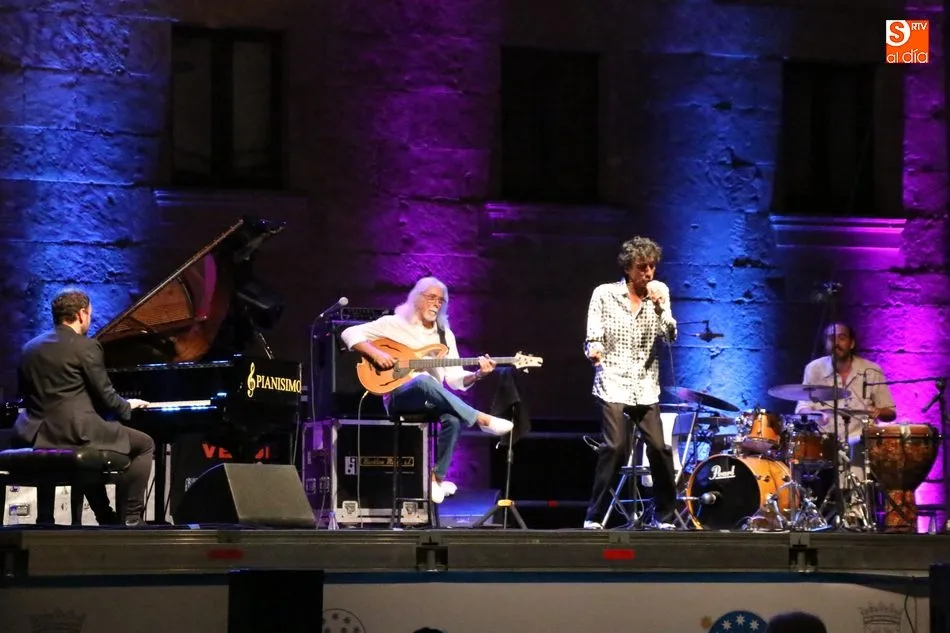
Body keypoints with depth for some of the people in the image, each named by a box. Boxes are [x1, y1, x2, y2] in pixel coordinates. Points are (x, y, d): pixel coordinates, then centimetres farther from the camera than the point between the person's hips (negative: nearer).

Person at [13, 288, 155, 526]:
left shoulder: (30, 348, 13)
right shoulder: (86, 346, -7)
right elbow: (105, 396, -6)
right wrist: (128, 406, 17)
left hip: (37, 436, 8)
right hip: (74, 433, -8)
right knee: (145, 445, 11)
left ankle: (106, 517, 34)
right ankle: (130, 518, 5)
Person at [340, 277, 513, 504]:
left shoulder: (445, 335, 17)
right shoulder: (394, 323, 5)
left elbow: (455, 378, 9)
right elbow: (350, 333, 1)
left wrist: (477, 375, -11)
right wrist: (375, 353, -14)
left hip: (432, 400, 4)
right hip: (398, 397, -4)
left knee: (453, 419, -32)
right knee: (424, 381, -39)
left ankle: (437, 477, -18)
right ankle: (482, 419, -36)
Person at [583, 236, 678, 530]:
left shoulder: (659, 293, 7)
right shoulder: (605, 294, 0)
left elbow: (670, 336, 0)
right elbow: (593, 336, -2)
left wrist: (660, 306, -15)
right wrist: (594, 349, -24)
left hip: (645, 386, 3)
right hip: (613, 383, -3)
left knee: (659, 448, -7)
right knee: (615, 447, -17)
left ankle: (664, 517, 9)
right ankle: (594, 518, -8)